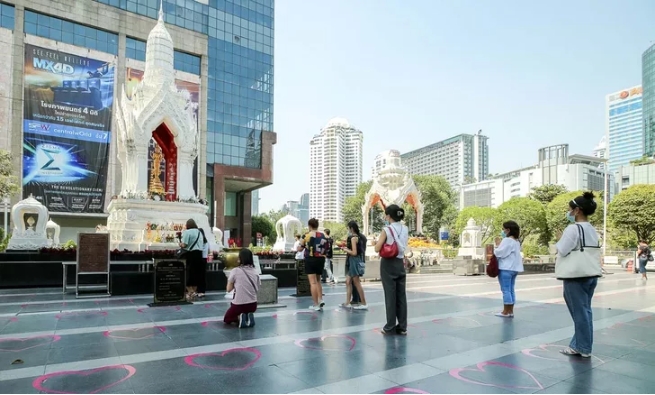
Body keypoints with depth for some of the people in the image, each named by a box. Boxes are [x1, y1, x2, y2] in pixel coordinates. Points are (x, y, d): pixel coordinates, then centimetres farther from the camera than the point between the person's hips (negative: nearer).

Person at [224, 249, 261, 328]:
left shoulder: (235, 271, -10)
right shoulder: (255, 271, 3)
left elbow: (229, 289, -2)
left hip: (239, 305, -4)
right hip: (253, 305, 4)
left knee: (226, 319, 23)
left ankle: (239, 318, -5)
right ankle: (249, 317, 8)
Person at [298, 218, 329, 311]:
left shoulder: (307, 235, -6)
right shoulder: (324, 236, 4)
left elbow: (300, 249, 0)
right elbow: (326, 249, 8)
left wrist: (301, 242, 18)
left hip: (310, 259, -4)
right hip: (321, 259, 4)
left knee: (313, 282, -1)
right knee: (318, 281, 21)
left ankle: (316, 305, 0)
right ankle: (320, 300, 9)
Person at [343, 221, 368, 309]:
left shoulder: (353, 238, -16)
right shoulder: (359, 237, 11)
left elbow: (354, 252, -22)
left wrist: (346, 250, -7)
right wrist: (347, 245, 13)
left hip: (355, 261, -10)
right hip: (352, 262, 10)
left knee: (357, 283, -2)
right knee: (348, 281, 11)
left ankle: (364, 304, 5)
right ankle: (347, 303, 13)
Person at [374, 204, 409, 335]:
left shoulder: (387, 230, -13)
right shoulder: (405, 230, 4)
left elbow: (377, 249, -13)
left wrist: (377, 241, 5)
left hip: (388, 264, -5)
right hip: (400, 263, 5)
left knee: (390, 295, 0)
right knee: (401, 295, 8)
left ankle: (390, 327, 7)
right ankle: (402, 326, 14)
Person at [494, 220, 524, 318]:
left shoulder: (507, 240, -14)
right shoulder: (516, 241, 17)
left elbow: (499, 253, -19)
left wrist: (498, 245, -3)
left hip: (506, 268, -9)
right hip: (514, 268, 9)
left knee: (506, 290, -5)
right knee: (511, 290, 10)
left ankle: (505, 312, -1)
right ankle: (510, 311, 12)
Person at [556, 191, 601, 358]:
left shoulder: (573, 228, -15)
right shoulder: (592, 230, 11)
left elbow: (561, 251, -16)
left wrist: (561, 239, 0)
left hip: (576, 276, -8)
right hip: (591, 275, 8)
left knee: (579, 312, 1)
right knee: (585, 310, 12)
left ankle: (584, 348, 10)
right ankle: (579, 345, 20)